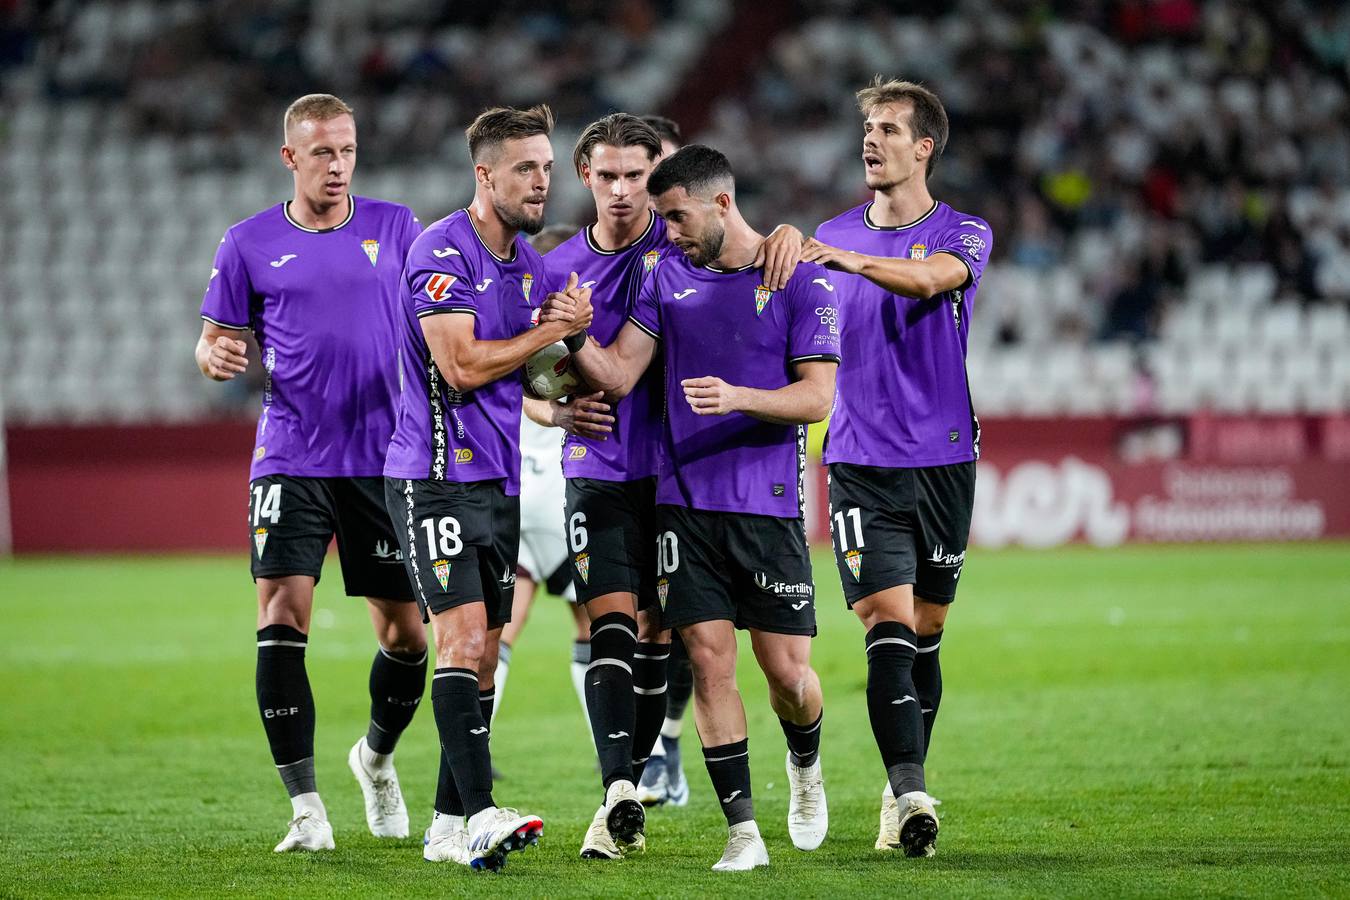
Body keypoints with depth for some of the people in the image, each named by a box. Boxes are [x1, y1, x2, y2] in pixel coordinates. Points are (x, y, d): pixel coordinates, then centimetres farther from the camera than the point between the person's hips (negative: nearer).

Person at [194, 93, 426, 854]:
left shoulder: (394, 228, 6)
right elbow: (218, 339, 9)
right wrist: (215, 356, -14)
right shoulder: (250, 244, 4)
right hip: (291, 462, -1)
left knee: (405, 634, 5)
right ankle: (306, 806, -9)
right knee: (282, 625, -14)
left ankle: (377, 757, 35)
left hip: (385, 459, 1)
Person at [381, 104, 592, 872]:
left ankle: (450, 826, 11)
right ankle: (478, 814, -22)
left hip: (500, 481, 9)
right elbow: (462, 364, -20)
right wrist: (551, 330, -10)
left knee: (484, 655, 7)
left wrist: (573, 324, -1)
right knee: (463, 639, -17)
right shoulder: (441, 252, -13)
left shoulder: (528, 260, 14)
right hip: (439, 480, -9)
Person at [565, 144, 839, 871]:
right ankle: (743, 831, 2)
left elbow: (816, 397, -7)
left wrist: (738, 397, -23)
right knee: (709, 661, -4)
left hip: (768, 505, -3)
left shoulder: (798, 278, -3)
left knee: (787, 671, -2)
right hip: (685, 503, 3)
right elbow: (619, 375, 6)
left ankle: (806, 766, 32)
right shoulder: (667, 278, 9)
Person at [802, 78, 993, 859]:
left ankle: (903, 792, 20)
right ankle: (910, 792, -20)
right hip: (861, 463, 1)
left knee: (924, 635, 7)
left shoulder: (963, 233, 0)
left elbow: (931, 277, -25)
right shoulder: (833, 237, 11)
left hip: (943, 459, -1)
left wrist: (849, 260, -40)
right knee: (889, 626, -13)